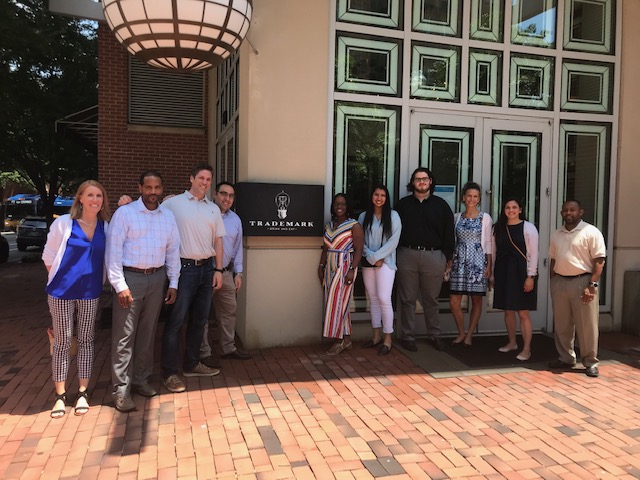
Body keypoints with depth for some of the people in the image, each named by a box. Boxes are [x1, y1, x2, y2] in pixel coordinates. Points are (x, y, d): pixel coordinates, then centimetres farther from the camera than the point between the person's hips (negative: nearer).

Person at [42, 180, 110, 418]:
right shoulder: (63, 223, -7)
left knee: (86, 341, 9)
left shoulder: (105, 227, 1)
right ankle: (60, 395, 19)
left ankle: (82, 393, 21)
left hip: (90, 293, 2)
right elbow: (48, 256, 0)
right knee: (62, 342, 6)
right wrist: (60, 280, 5)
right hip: (62, 291, -2)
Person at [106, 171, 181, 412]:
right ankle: (121, 390, 6)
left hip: (157, 278, 5)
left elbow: (173, 251, 12)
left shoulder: (168, 216, 9)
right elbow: (113, 250, -8)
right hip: (130, 277, -4)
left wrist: (173, 283, 7)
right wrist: (120, 285, -13)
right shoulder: (124, 213, -5)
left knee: (148, 333, 13)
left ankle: (141, 379, 26)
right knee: (124, 336, -2)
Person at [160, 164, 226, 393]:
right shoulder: (173, 203, -2)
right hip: (184, 268, -5)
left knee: (199, 319, 13)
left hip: (206, 268, 5)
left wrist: (218, 270, 6)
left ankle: (192, 364, 27)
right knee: (176, 321, -2)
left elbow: (218, 241, 12)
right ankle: (169, 372, 7)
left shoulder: (214, 209, 12)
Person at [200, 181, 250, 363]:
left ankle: (228, 348, 30)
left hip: (226, 273, 6)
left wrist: (238, 273, 12)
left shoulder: (235, 219, 10)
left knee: (229, 311, 15)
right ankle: (204, 352, 17)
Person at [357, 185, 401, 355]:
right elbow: (360, 241, 4)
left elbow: (393, 241, -7)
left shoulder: (393, 215, -1)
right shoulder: (364, 216, 8)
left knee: (384, 299, -9)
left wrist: (377, 257, -12)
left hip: (385, 262, -4)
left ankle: (388, 339, 1)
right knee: (373, 299, 9)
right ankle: (377, 335, 19)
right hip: (367, 263, 4)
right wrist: (371, 258, -9)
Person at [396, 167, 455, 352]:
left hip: (433, 256, 0)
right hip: (407, 255, 0)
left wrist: (448, 256, 5)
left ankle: (435, 335, 24)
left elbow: (448, 232, 8)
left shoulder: (440, 205, 7)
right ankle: (408, 336, 14)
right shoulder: (403, 204, 8)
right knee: (408, 299, 5)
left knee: (431, 299, 10)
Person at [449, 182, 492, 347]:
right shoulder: (457, 217, 8)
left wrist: (489, 265, -4)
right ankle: (461, 333, 19)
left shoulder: (485, 218, 1)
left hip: (477, 262, -2)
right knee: (454, 301, -1)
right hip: (459, 262, 2)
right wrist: (450, 260, 7)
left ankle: (469, 335, 18)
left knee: (476, 300, 4)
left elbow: (488, 242, 0)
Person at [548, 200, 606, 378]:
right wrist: (552, 283, 12)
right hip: (559, 282, 6)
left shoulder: (591, 232, -6)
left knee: (587, 326, 0)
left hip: (582, 281, -6)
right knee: (561, 325, 12)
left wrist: (592, 285, -17)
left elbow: (599, 261, -11)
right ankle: (566, 358, 24)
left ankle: (590, 362, 12)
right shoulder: (556, 235, 13)